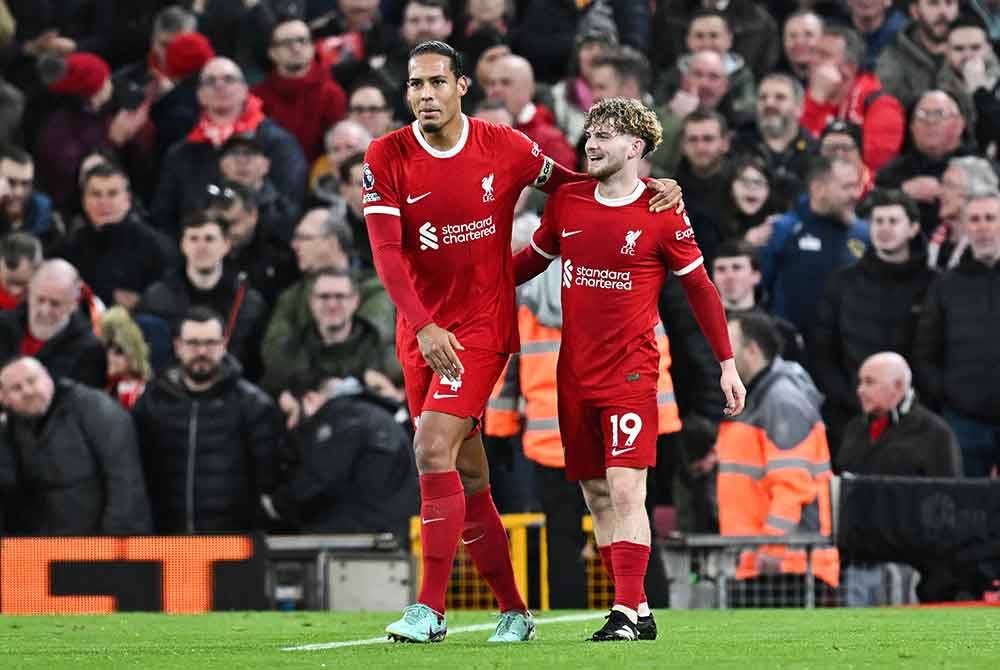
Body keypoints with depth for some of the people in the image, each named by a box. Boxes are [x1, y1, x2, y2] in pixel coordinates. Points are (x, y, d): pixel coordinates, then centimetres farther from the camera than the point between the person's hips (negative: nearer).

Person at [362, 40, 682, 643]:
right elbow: (387, 250, -11)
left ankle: (431, 608, -18)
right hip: (422, 333, 3)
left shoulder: (504, 148, -3)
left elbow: (569, 184, 14)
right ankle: (514, 610, 18)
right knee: (468, 476, 7)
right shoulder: (386, 159, -3)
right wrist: (422, 325, -23)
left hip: (483, 326, -3)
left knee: (433, 447, -19)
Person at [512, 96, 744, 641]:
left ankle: (626, 611, -15)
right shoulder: (566, 201, 5)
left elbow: (700, 288, 1)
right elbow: (533, 259, 21)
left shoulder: (662, 214, -7)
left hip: (630, 371, -5)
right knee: (596, 496, 7)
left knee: (625, 489, -15)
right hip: (574, 371, 5)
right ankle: (638, 610, 13)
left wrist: (727, 364, 2)